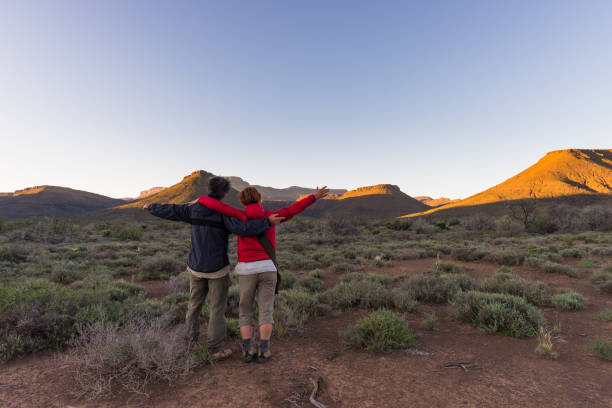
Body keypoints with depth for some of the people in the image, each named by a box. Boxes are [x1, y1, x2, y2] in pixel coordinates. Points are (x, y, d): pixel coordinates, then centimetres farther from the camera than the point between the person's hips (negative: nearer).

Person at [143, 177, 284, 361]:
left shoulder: (193, 209, -2)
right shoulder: (224, 213, -18)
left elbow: (168, 210, 9)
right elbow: (242, 228, -33)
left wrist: (151, 207, 29)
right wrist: (268, 222, -31)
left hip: (196, 268, 5)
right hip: (217, 269, -5)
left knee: (194, 305, 21)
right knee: (218, 309, 7)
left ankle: (191, 343, 32)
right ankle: (215, 350, 13)